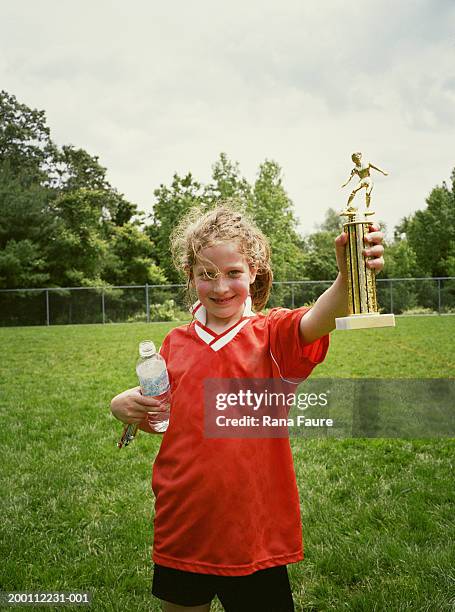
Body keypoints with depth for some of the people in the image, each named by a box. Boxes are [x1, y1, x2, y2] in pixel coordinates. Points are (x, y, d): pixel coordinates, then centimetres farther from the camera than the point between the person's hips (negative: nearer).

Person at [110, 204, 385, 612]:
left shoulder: (271, 334, -8)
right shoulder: (177, 343, 2)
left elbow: (317, 321, -30)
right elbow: (157, 416, 14)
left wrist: (348, 277, -51)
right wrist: (125, 405, -8)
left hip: (256, 526, -3)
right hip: (182, 526, 4)